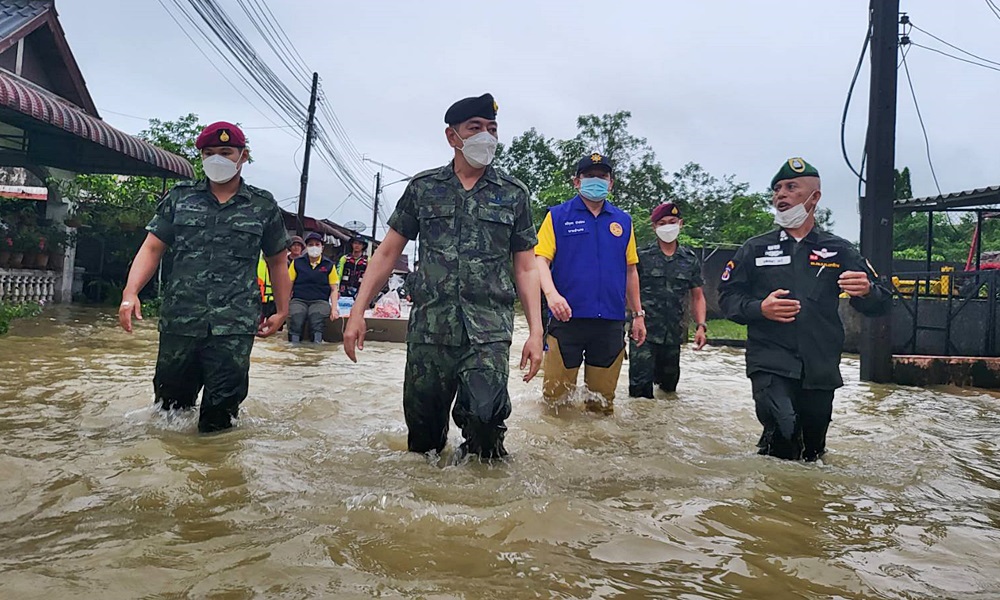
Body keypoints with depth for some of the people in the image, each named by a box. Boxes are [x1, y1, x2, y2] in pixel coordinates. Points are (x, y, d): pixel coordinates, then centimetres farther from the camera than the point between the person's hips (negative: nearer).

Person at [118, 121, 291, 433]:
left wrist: (281, 312, 12)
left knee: (223, 403, -3)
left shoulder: (263, 205, 8)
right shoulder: (179, 197, 11)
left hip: (235, 325, -2)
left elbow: (277, 261, 14)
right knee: (171, 398, 12)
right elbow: (152, 248, 8)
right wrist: (131, 292, -7)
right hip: (180, 319, 2)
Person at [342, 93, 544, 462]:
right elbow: (388, 252, 11)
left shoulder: (513, 194, 8)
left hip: (488, 332, -1)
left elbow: (525, 268, 9)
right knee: (422, 432, 9)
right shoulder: (422, 188, 10)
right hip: (428, 330, 2)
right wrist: (357, 311, 3)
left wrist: (535, 332, 1)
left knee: (485, 415, -22)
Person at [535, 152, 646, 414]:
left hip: (611, 322, 3)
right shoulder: (558, 216, 4)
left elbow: (630, 270, 18)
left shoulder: (623, 221, 14)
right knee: (556, 397, -1)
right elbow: (541, 259, -6)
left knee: (602, 401, 10)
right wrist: (551, 293, -24)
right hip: (567, 317, -3)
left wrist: (638, 314, 17)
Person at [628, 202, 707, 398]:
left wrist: (701, 326, -1)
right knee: (641, 389, -11)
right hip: (644, 332, -4)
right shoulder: (642, 256, -1)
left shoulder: (690, 260, 9)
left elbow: (697, 296, 12)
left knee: (669, 386, 18)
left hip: (673, 335, 4)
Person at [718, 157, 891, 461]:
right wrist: (759, 309, -14)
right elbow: (727, 297, 6)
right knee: (783, 431, -26)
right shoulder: (755, 249, 8)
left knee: (812, 452, 13)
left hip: (821, 370, 2)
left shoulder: (838, 250, 10)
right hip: (771, 364, -2)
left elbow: (880, 304, 9)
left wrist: (866, 291, -15)